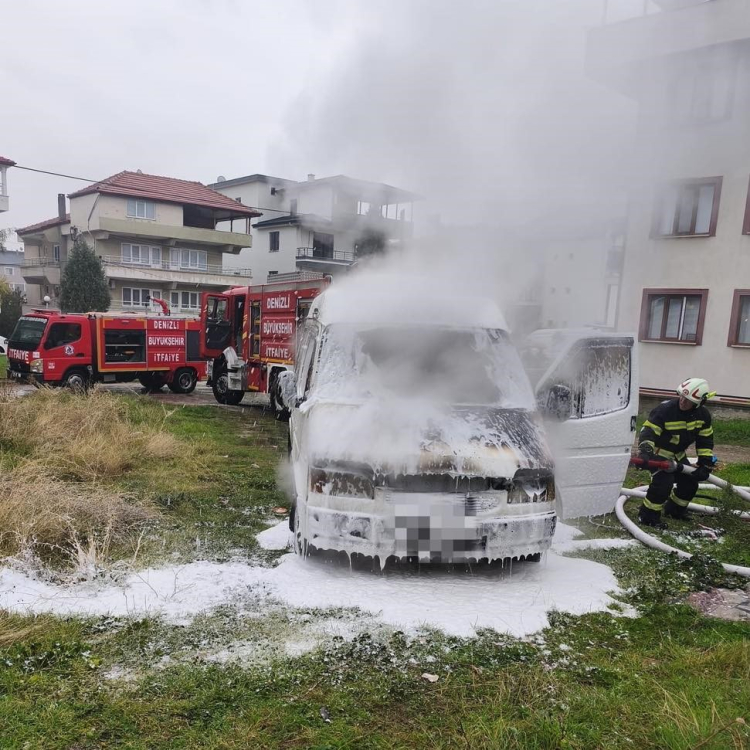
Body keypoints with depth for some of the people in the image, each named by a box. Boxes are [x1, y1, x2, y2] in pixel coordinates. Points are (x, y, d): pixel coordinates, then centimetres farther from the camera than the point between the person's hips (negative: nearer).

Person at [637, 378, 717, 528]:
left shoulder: (703, 415, -9)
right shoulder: (665, 409, -28)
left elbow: (705, 440, 2)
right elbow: (648, 431, -29)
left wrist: (706, 464, -3)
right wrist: (645, 451, -43)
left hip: (678, 455, 7)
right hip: (658, 452, -7)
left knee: (690, 483, 8)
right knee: (664, 482, -22)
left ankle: (675, 509, 33)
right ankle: (648, 515, -8)